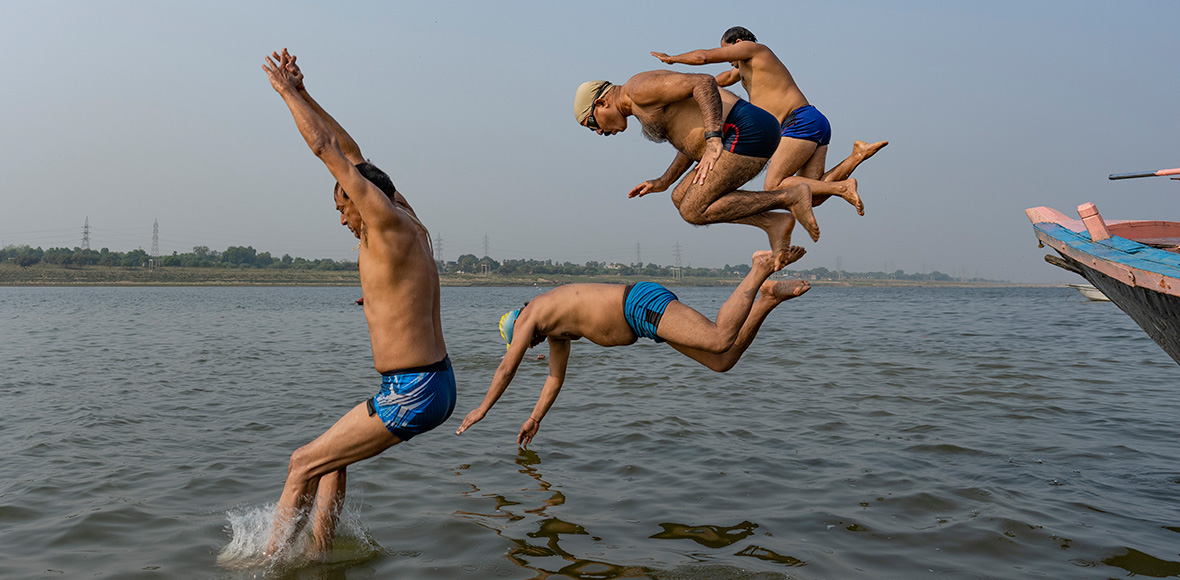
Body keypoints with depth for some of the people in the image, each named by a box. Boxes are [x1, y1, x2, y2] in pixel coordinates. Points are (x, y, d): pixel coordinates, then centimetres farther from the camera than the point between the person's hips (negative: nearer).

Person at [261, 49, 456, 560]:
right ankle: (317, 555, 25)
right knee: (331, 454, 21)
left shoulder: (389, 223, -12)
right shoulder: (413, 225, 13)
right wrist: (301, 94, 23)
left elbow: (326, 149, -10)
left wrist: (285, 91, 2)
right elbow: (352, 154, 21)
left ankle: (269, 562, 8)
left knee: (304, 464, 0)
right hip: (433, 385, 10)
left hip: (412, 394, -10)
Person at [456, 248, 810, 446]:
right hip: (643, 313, 9)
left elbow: (507, 368, 5)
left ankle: (762, 268, -18)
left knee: (720, 343, -26)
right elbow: (556, 376, 38)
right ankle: (767, 299, -6)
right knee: (722, 362, -1)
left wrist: (482, 410, 16)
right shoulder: (554, 328, 30)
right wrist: (535, 419, 37)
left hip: (643, 304, -9)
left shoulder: (532, 312, 5)